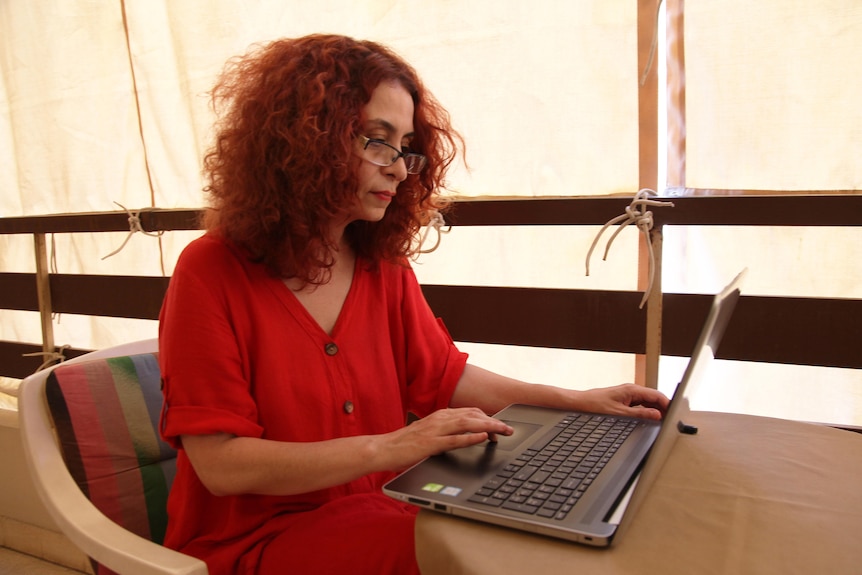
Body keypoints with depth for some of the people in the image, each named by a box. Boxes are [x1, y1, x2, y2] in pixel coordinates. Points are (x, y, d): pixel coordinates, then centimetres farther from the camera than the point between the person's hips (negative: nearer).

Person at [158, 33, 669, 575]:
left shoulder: (385, 267, 3)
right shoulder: (211, 272, -13)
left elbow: (444, 379, 10)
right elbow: (220, 464, -18)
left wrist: (580, 400, 3)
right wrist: (387, 448, -28)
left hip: (374, 511, 5)